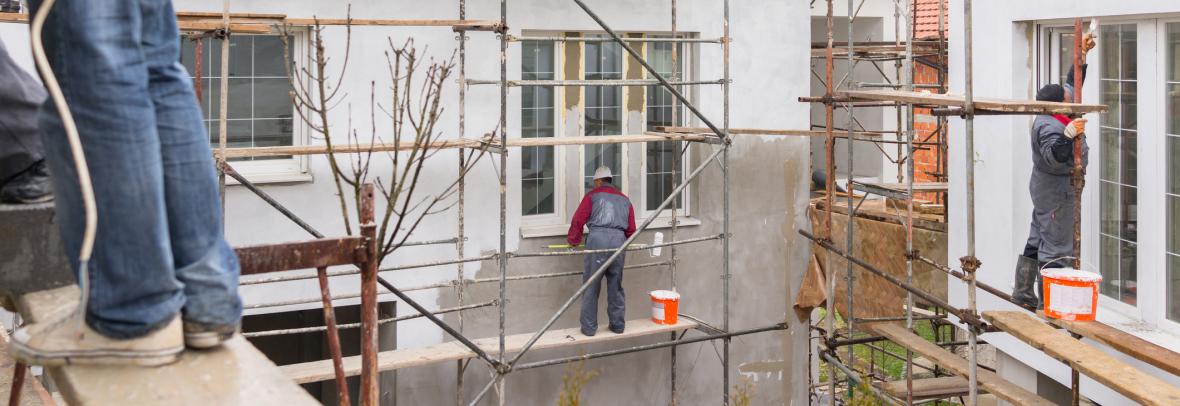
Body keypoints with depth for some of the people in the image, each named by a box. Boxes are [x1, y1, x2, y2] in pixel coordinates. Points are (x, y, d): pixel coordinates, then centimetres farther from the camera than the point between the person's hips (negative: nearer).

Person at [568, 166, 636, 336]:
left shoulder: (593, 195, 9)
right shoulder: (624, 199, 22)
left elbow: (578, 220, 3)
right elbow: (631, 229, 22)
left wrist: (573, 240, 18)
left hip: (597, 239, -4)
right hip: (619, 240, 4)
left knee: (591, 286, 1)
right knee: (616, 286, 13)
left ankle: (589, 327, 2)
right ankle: (618, 324, 17)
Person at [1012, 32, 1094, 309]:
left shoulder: (1055, 117, 6)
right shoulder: (1049, 127, -22)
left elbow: (1072, 83, 20)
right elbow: (1054, 157, -36)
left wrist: (1082, 54, 18)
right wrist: (1069, 133, -46)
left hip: (1047, 189, 11)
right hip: (1056, 191, -11)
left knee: (1037, 240, 15)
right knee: (1056, 245, -6)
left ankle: (1023, 292, 22)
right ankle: (1047, 303, -3)